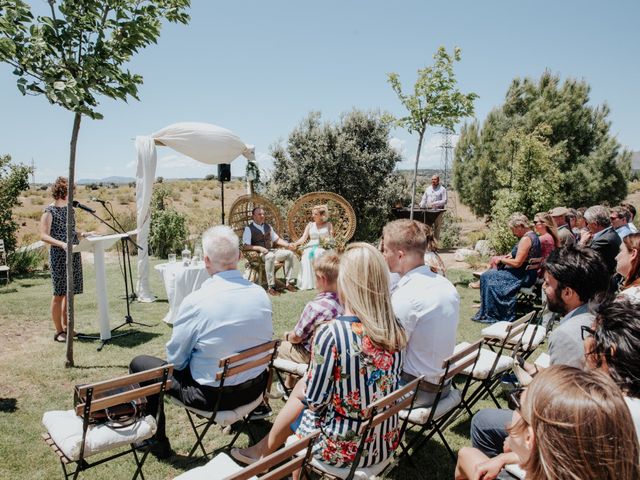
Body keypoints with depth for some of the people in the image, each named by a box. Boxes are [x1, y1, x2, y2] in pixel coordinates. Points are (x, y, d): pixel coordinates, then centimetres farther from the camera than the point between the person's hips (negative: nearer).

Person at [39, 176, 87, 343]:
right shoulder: (49, 211, -8)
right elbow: (43, 236, -15)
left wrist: (82, 234, 2)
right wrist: (62, 244, -29)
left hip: (74, 256, 7)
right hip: (59, 257, -7)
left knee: (70, 293, 11)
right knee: (59, 294, -1)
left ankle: (66, 327, 22)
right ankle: (58, 331, 9)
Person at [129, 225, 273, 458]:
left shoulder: (196, 301, -23)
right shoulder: (261, 294, -9)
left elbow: (175, 359, -10)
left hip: (212, 395, -5)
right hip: (256, 387, 5)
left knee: (139, 364, 13)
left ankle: (156, 441, 26)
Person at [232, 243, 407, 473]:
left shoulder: (331, 333, -26)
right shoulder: (395, 330, -8)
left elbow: (315, 400, -17)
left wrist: (302, 393, 7)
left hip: (345, 449, -5)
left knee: (300, 404, 23)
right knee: (304, 387, 23)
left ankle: (265, 452, 50)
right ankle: (264, 450, 45)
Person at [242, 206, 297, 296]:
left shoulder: (268, 227, 18)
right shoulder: (249, 229, -3)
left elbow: (277, 239, 21)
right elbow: (245, 246, -12)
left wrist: (288, 244, 3)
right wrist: (259, 248, -25)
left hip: (270, 251, 7)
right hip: (257, 254, -7)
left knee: (289, 253, -10)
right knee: (270, 256, -39)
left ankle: (289, 283, -7)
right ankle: (270, 287, -36)